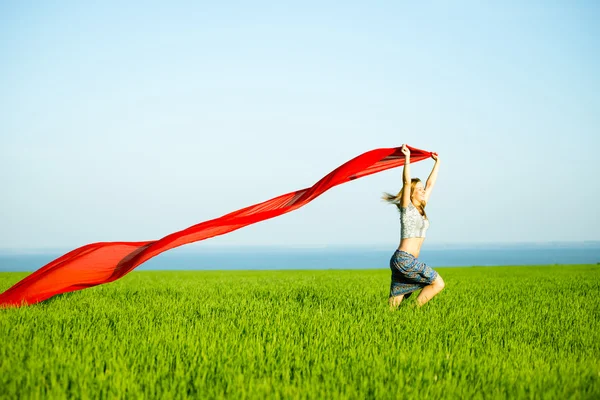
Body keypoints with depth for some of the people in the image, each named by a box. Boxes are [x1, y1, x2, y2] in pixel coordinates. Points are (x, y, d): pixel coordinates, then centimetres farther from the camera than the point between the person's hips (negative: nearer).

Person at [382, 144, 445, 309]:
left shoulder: (421, 208, 17)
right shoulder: (407, 208, -4)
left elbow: (430, 184, 24)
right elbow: (406, 183, -17)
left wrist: (437, 162, 28)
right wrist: (407, 158, -25)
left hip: (402, 261, 8)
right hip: (404, 259, -8)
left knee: (394, 304, 3)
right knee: (438, 283, -7)